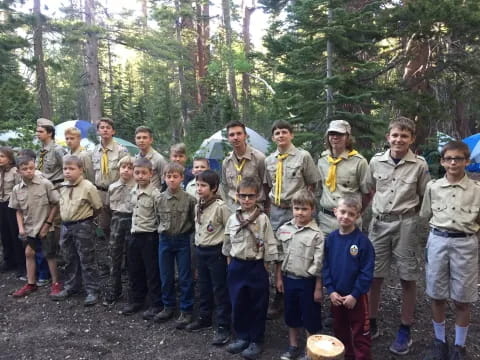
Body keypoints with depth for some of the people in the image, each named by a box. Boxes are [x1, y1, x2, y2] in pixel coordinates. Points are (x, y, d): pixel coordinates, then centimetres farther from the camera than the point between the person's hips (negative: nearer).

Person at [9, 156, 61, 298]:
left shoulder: (45, 184, -15)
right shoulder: (17, 189, -3)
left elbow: (55, 205, -9)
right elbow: (18, 211, 7)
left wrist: (47, 224, -11)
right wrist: (21, 227, -5)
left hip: (45, 227, -4)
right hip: (29, 228, 5)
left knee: (50, 255, 3)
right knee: (29, 253, 13)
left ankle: (56, 283, 16)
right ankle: (31, 284, 28)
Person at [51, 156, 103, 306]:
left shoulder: (88, 187, -15)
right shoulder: (62, 187, 4)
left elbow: (98, 207, -7)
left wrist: (85, 217, 3)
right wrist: (67, 219, 12)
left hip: (83, 226, -6)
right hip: (66, 226, 7)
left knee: (87, 260, 0)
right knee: (70, 259, 18)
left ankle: (92, 291, 9)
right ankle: (70, 287, 32)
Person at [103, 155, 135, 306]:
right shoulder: (112, 187, 7)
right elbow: (109, 204, 17)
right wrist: (117, 217, 9)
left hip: (131, 220, -4)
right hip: (116, 221, 4)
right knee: (115, 256, 7)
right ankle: (113, 291, 17)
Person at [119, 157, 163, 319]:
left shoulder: (155, 194, -15)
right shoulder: (133, 192, 7)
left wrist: (158, 235, -11)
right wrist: (133, 230, 16)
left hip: (149, 236, -7)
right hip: (134, 235, 7)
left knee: (152, 272, 2)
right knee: (134, 271, 15)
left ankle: (156, 304, 14)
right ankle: (135, 301, 30)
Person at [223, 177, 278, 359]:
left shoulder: (263, 218, -9)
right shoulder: (232, 218, 2)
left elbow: (269, 245, -7)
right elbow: (227, 244, 11)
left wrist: (264, 266, -7)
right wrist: (230, 264, 11)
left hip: (256, 267, -3)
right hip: (236, 267, 4)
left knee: (257, 305, 7)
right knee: (238, 303, 12)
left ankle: (255, 341, 23)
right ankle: (242, 337, 30)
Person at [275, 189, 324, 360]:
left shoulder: (316, 234, -14)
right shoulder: (284, 229, -1)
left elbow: (319, 264, -12)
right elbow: (279, 256, 7)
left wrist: (318, 287, -10)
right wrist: (279, 278, 7)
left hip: (307, 281, -4)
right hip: (288, 279, 4)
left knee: (310, 317, 9)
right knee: (291, 315, 19)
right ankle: (293, 346, 37)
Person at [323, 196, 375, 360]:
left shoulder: (362, 241, -16)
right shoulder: (331, 238, -4)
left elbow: (367, 272, -15)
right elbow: (326, 266, 0)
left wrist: (355, 294, -15)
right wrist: (331, 291, -7)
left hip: (356, 296, -4)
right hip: (336, 295, 5)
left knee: (360, 333, 8)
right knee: (340, 330, 22)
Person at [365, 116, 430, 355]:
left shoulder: (420, 165, -6)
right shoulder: (376, 161, 1)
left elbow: (425, 198, 3)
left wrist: (408, 212, -2)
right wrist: (378, 211, 11)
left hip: (405, 224, -2)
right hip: (379, 222, 2)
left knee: (407, 278, 7)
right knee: (373, 275, 9)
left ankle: (405, 331, 23)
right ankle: (371, 324, 25)